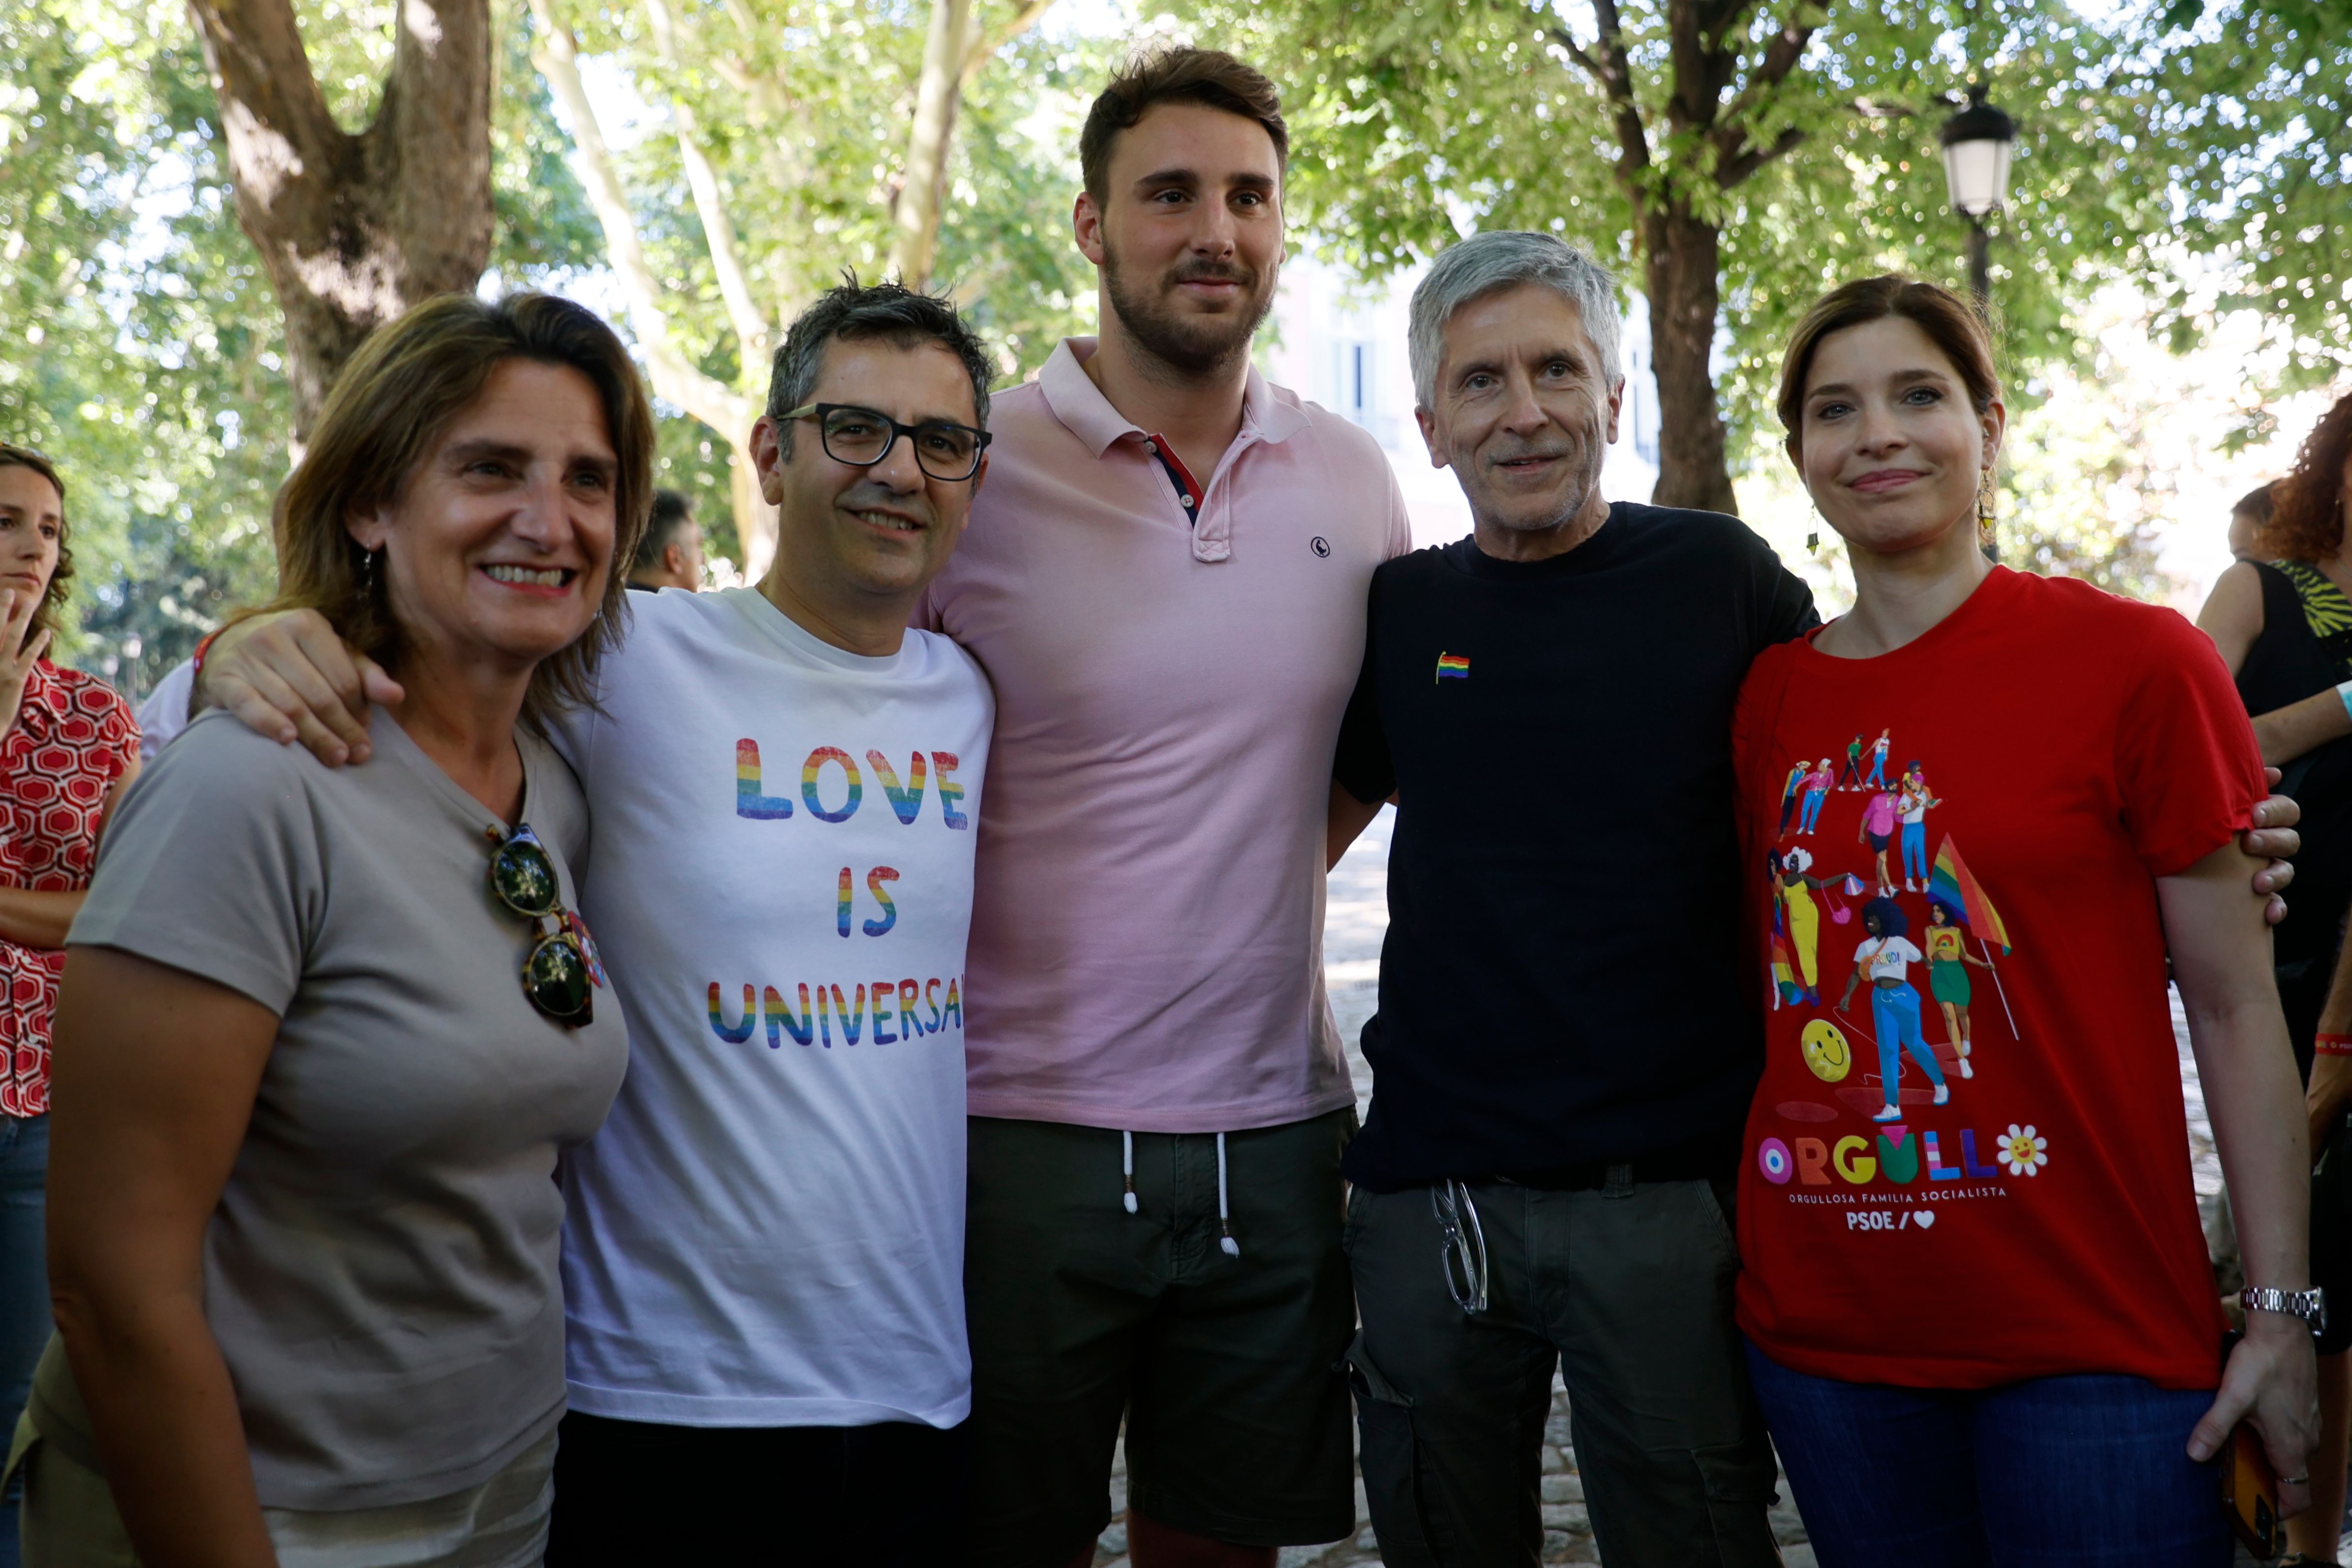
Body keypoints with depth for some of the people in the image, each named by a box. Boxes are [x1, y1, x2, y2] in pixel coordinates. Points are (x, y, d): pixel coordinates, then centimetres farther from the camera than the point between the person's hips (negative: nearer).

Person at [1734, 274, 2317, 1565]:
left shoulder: (2137, 661, -5)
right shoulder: (1772, 699, 6)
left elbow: (2235, 1008, -4)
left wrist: (2280, 1314, -7)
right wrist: (1736, 1236, 10)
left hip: (2095, 1334, -3)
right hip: (1824, 1325, 4)